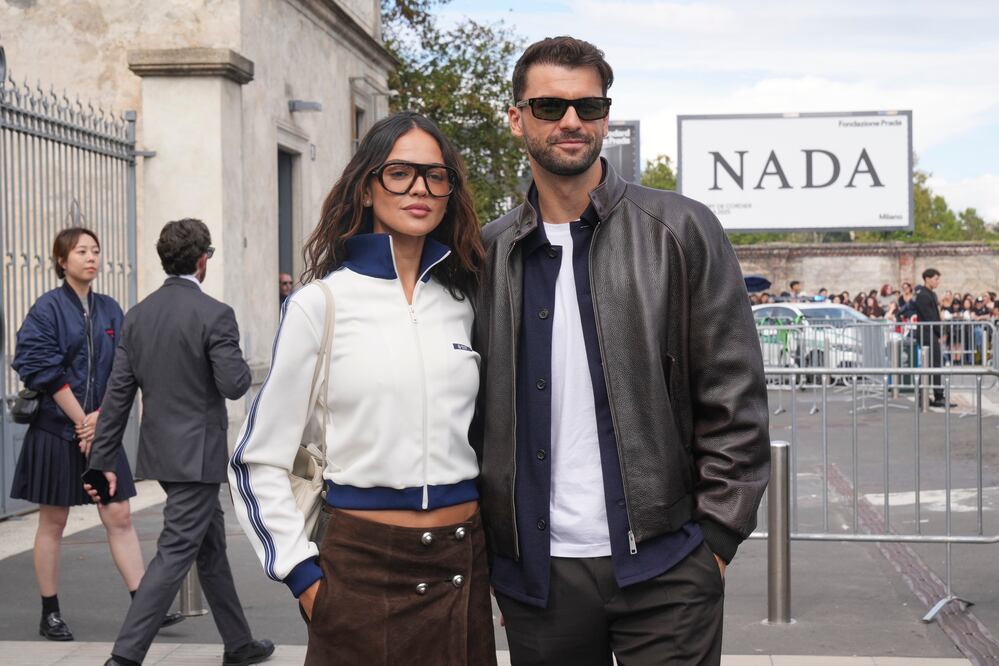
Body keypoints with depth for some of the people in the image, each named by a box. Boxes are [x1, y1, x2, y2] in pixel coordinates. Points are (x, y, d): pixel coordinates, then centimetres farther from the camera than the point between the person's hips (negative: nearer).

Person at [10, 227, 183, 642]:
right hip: (56, 431, -4)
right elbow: (43, 370, -14)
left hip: (101, 429, 4)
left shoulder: (110, 311, 8)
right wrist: (81, 419, -14)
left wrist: (100, 417, -9)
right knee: (53, 522, 5)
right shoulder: (48, 309, -7)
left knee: (120, 518, 2)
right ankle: (50, 615, 15)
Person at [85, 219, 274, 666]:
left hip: (161, 452, 8)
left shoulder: (138, 314, 5)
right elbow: (234, 385, -20)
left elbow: (118, 392, 3)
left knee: (211, 545, 19)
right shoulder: (214, 314, -15)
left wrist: (103, 461, 5)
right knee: (175, 553, -5)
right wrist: (241, 366, 4)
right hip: (198, 453, -8)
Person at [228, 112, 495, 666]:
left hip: (466, 566, 4)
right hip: (363, 568, -3)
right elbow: (258, 462, -1)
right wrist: (303, 574, -6)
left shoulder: (466, 301, 7)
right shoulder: (320, 304, -4)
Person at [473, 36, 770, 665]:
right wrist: (485, 541, 6)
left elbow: (734, 396, -2)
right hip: (536, 569, 3)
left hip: (662, 566, -2)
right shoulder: (489, 254, 6)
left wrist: (716, 538, -6)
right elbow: (475, 411, 11)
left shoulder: (682, 231, -1)